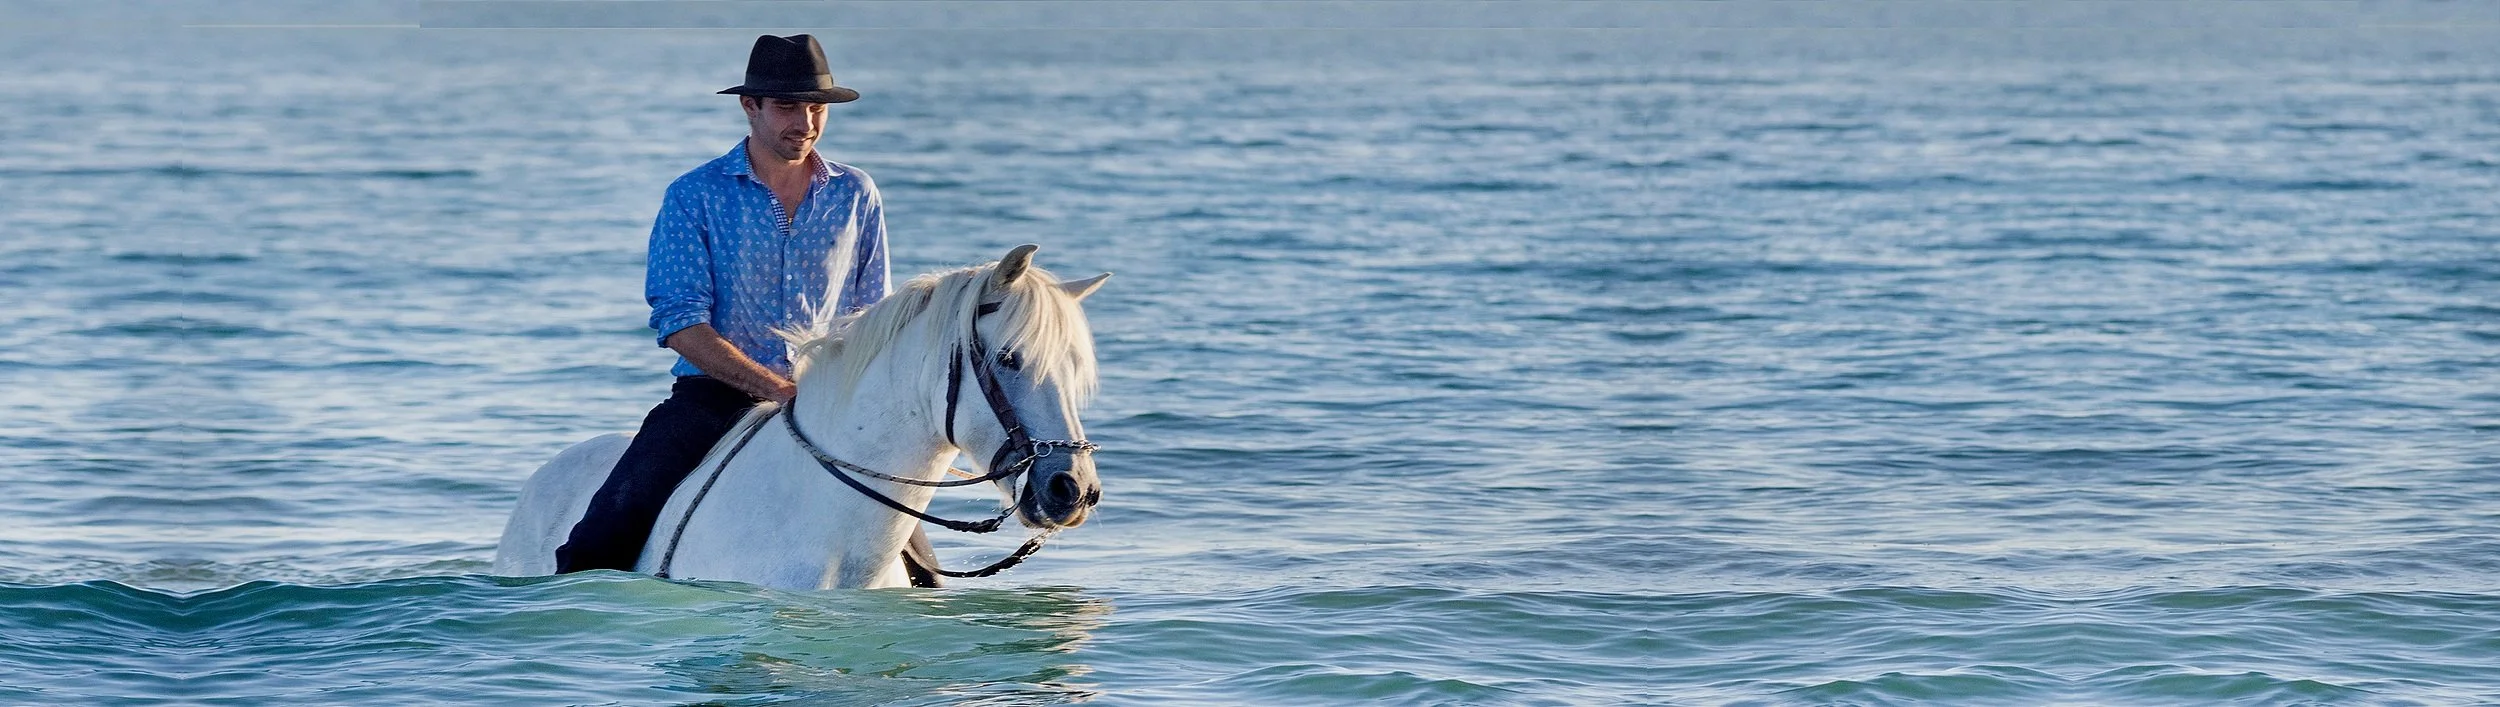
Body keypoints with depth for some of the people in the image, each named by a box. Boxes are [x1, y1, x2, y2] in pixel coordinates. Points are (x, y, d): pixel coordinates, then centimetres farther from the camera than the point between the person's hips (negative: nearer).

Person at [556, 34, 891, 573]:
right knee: (604, 537, -19)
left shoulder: (856, 196, 9)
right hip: (714, 397, -2)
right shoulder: (694, 197, -1)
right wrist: (778, 389, -19)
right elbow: (682, 325, -9)